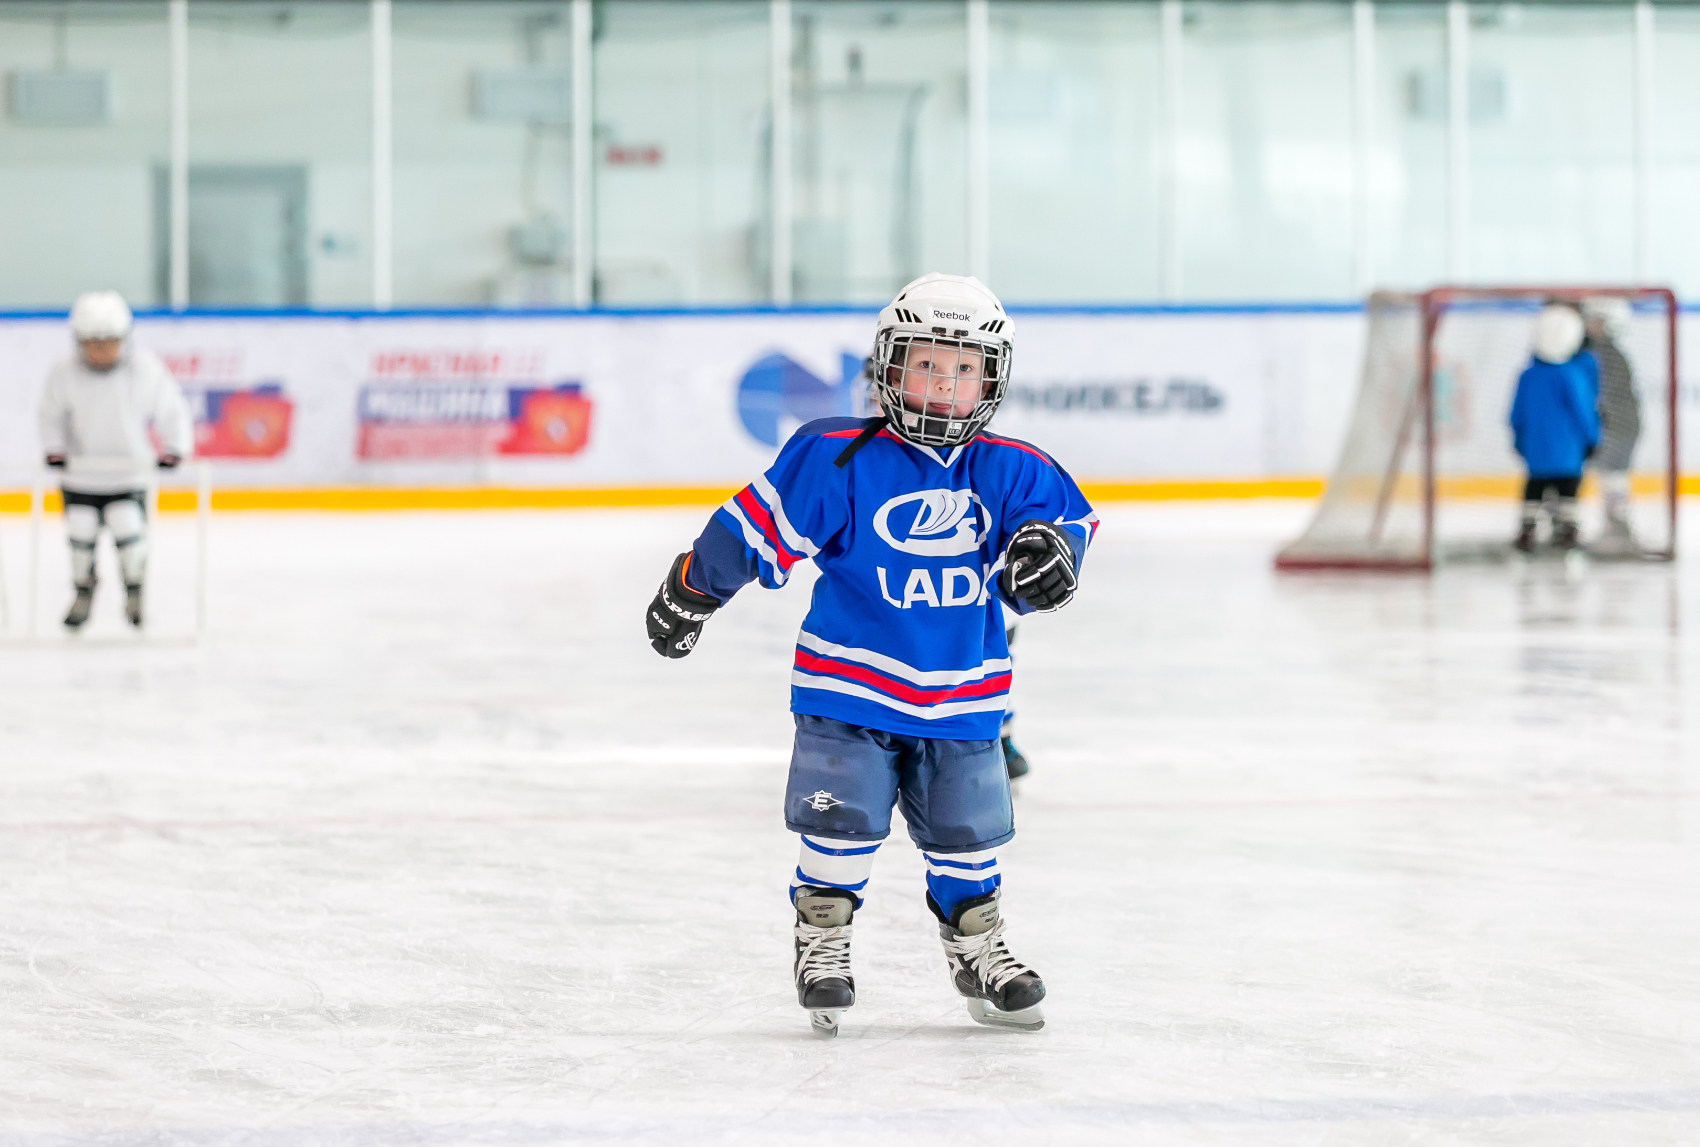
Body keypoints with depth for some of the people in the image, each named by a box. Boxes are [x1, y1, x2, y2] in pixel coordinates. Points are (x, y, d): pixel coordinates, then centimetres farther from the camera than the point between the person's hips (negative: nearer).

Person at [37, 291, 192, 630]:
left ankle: (134, 595, 12)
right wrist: (54, 448, -9)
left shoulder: (145, 370, -13)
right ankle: (83, 594, 28)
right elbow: (51, 415, 4)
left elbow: (171, 411, -4)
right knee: (81, 535, 4)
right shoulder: (64, 375, -12)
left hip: (129, 473, -1)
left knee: (129, 532, -10)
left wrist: (173, 449, -12)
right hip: (80, 476, 1)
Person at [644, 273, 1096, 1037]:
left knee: (967, 828, 10)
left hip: (961, 699, 3)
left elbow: (1067, 516, 5)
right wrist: (694, 590, -1)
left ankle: (976, 952, 29)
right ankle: (822, 946, 12)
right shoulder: (838, 460, -12)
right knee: (842, 817, -5)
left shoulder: (1009, 474, -2)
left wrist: (1050, 554, -19)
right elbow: (759, 525, -6)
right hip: (850, 681, -3)